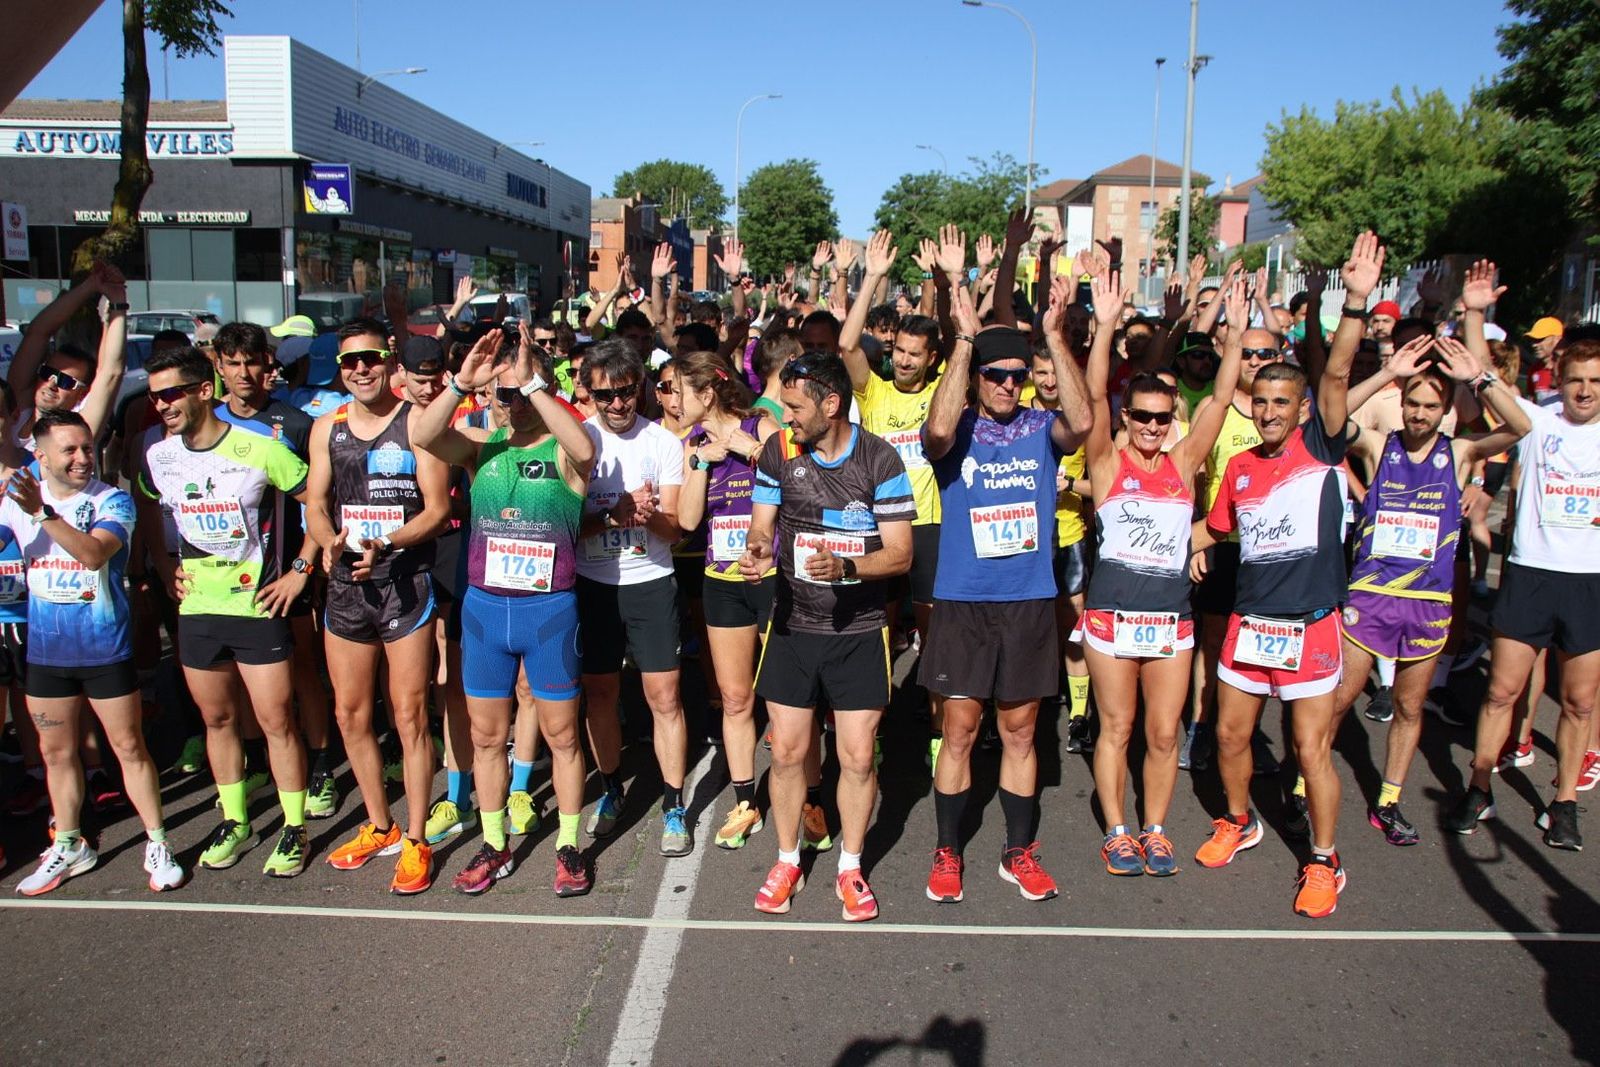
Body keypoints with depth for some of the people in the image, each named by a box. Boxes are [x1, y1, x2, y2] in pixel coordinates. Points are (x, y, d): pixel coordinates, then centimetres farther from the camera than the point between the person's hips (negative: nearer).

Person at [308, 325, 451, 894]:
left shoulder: (417, 420, -4)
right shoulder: (327, 427, 11)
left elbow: (437, 509, -8)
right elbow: (315, 503, 11)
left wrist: (382, 545, -22)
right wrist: (330, 542, -11)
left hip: (406, 580, -5)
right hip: (345, 583, 5)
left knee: (409, 716, -1)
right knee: (350, 714, 12)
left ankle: (416, 842, 12)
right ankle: (379, 826, 30)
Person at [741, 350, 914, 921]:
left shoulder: (879, 458, -10)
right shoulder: (779, 450, -2)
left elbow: (900, 553, -10)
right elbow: (761, 525, 3)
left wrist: (846, 566, -28)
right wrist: (758, 550, -21)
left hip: (859, 631, -2)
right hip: (792, 626, 2)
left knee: (858, 756, 3)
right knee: (787, 751, 7)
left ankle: (850, 867, 24)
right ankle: (787, 861, 28)